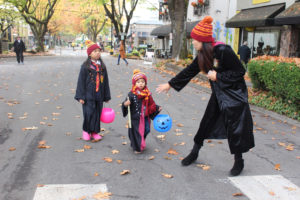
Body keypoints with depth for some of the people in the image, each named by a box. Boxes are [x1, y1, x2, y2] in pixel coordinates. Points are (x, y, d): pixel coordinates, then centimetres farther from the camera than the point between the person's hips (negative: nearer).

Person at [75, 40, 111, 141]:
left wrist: (107, 96, 13)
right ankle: (86, 131, 17)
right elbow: (81, 81, -5)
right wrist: (80, 96, -8)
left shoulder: (102, 66, 8)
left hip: (99, 95, 4)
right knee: (88, 113, -4)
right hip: (88, 95, -4)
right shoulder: (85, 66, -6)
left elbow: (106, 82, 12)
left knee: (97, 113, 8)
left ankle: (94, 131, 22)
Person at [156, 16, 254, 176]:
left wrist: (218, 76, -19)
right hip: (218, 94, 8)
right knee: (206, 122, 15)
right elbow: (189, 71, 9)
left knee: (234, 128, 0)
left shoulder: (223, 51, -24)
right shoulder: (203, 55, 0)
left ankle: (239, 161, 20)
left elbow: (240, 72, -19)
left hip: (234, 95, -8)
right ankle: (194, 153, 31)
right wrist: (170, 84, 12)